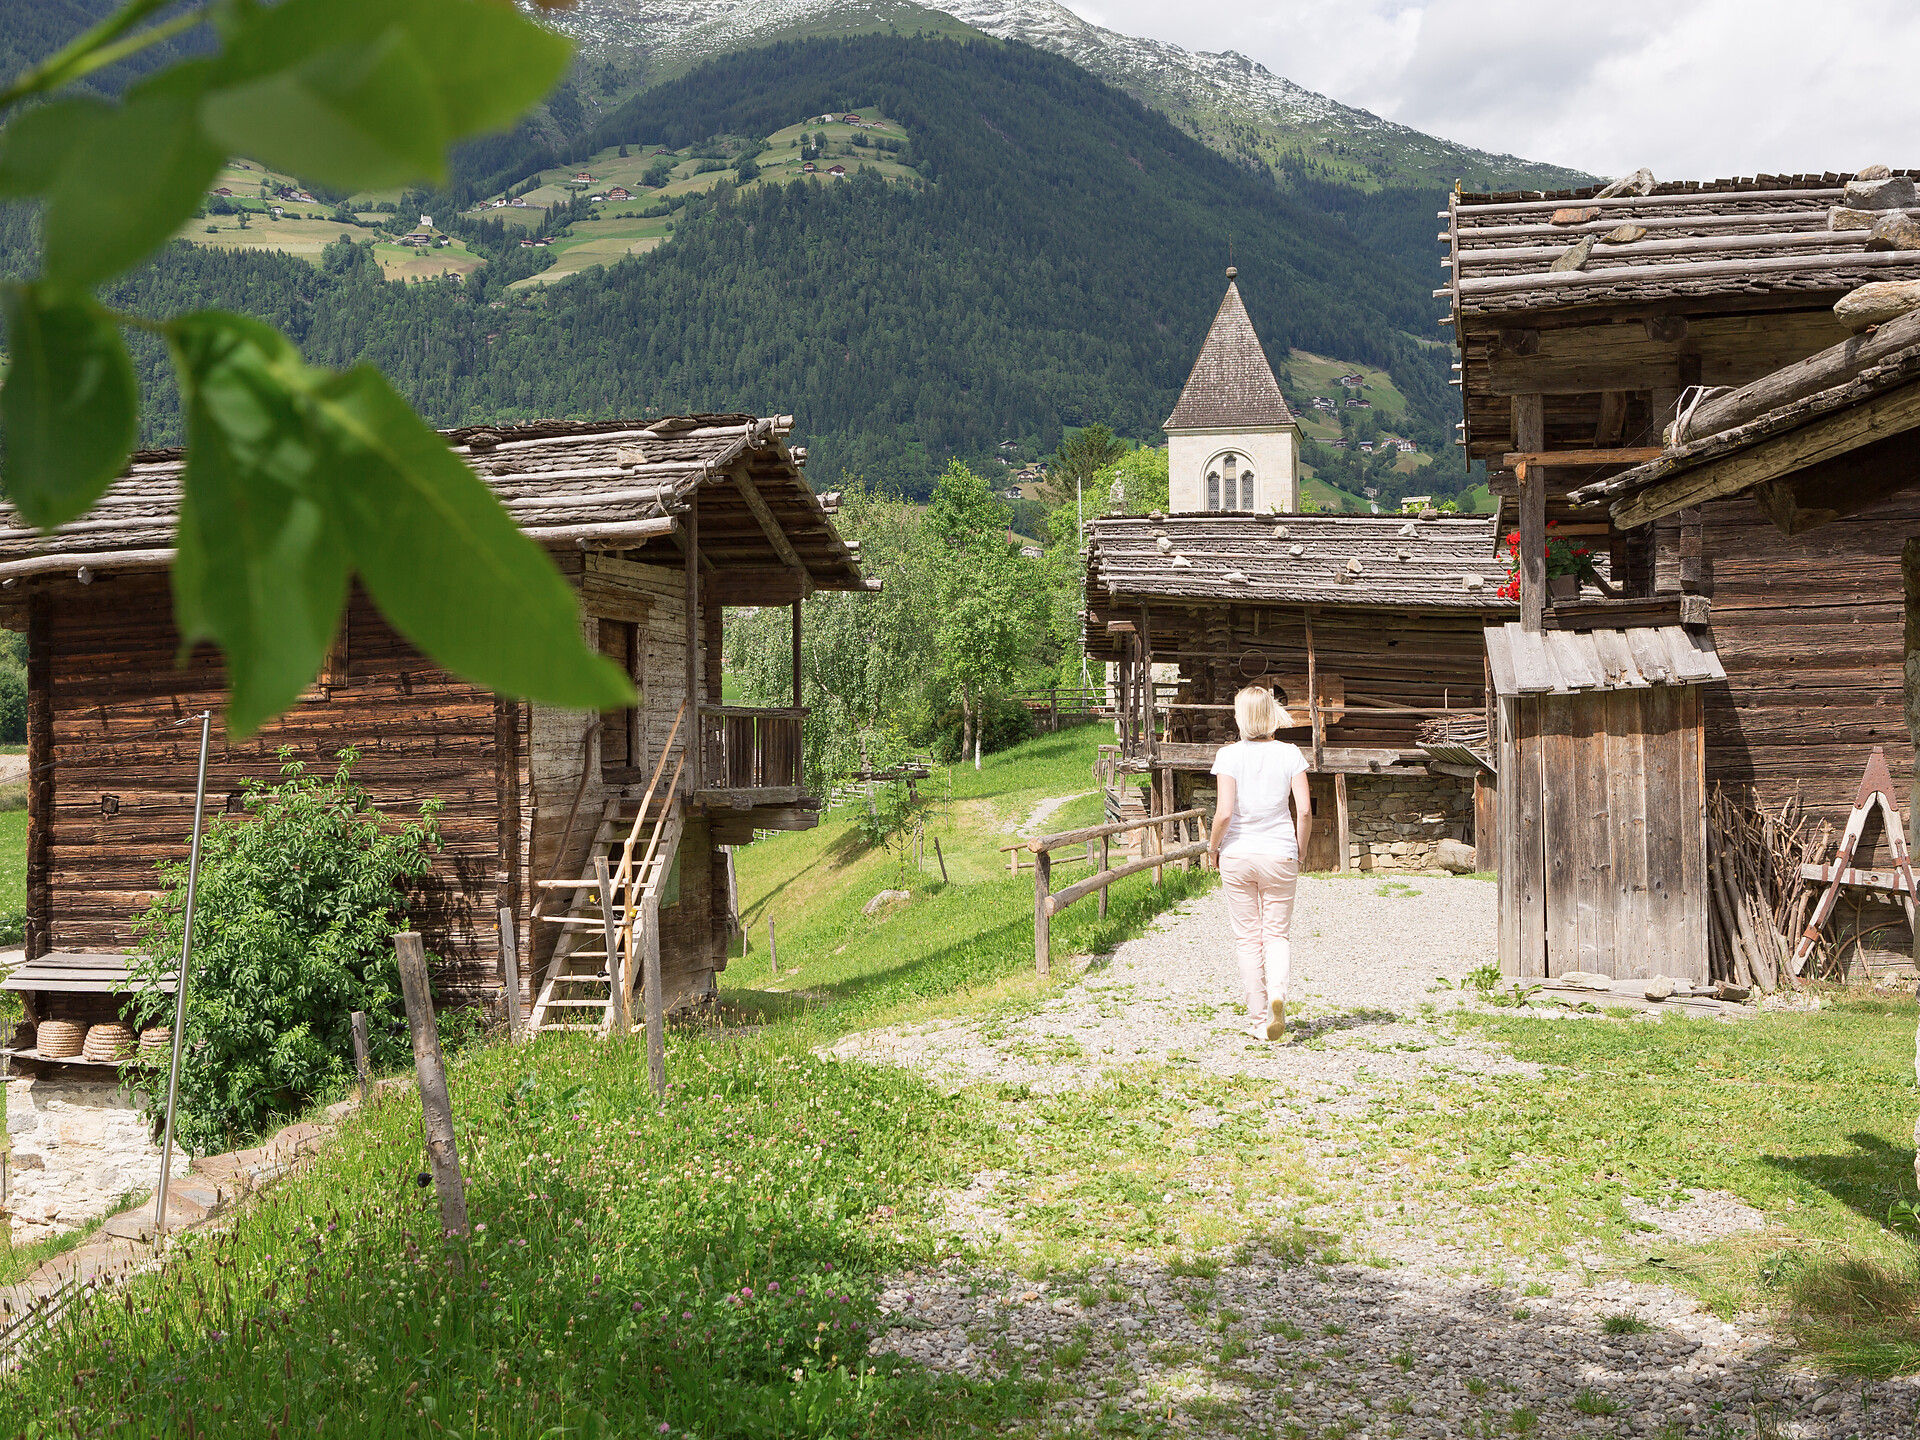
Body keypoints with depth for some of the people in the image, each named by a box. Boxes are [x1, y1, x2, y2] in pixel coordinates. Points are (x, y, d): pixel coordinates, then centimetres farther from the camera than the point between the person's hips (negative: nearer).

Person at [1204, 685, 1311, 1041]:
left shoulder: (1229, 755, -8)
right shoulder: (1290, 754, -3)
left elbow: (1224, 812, -15)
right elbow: (1304, 811, -7)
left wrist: (1213, 848, 2)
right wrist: (1299, 851, 8)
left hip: (1237, 854, -1)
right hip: (1279, 853, 1)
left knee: (1247, 937, 10)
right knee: (1276, 932, 12)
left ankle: (1259, 1020, 13)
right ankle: (1277, 992, -17)